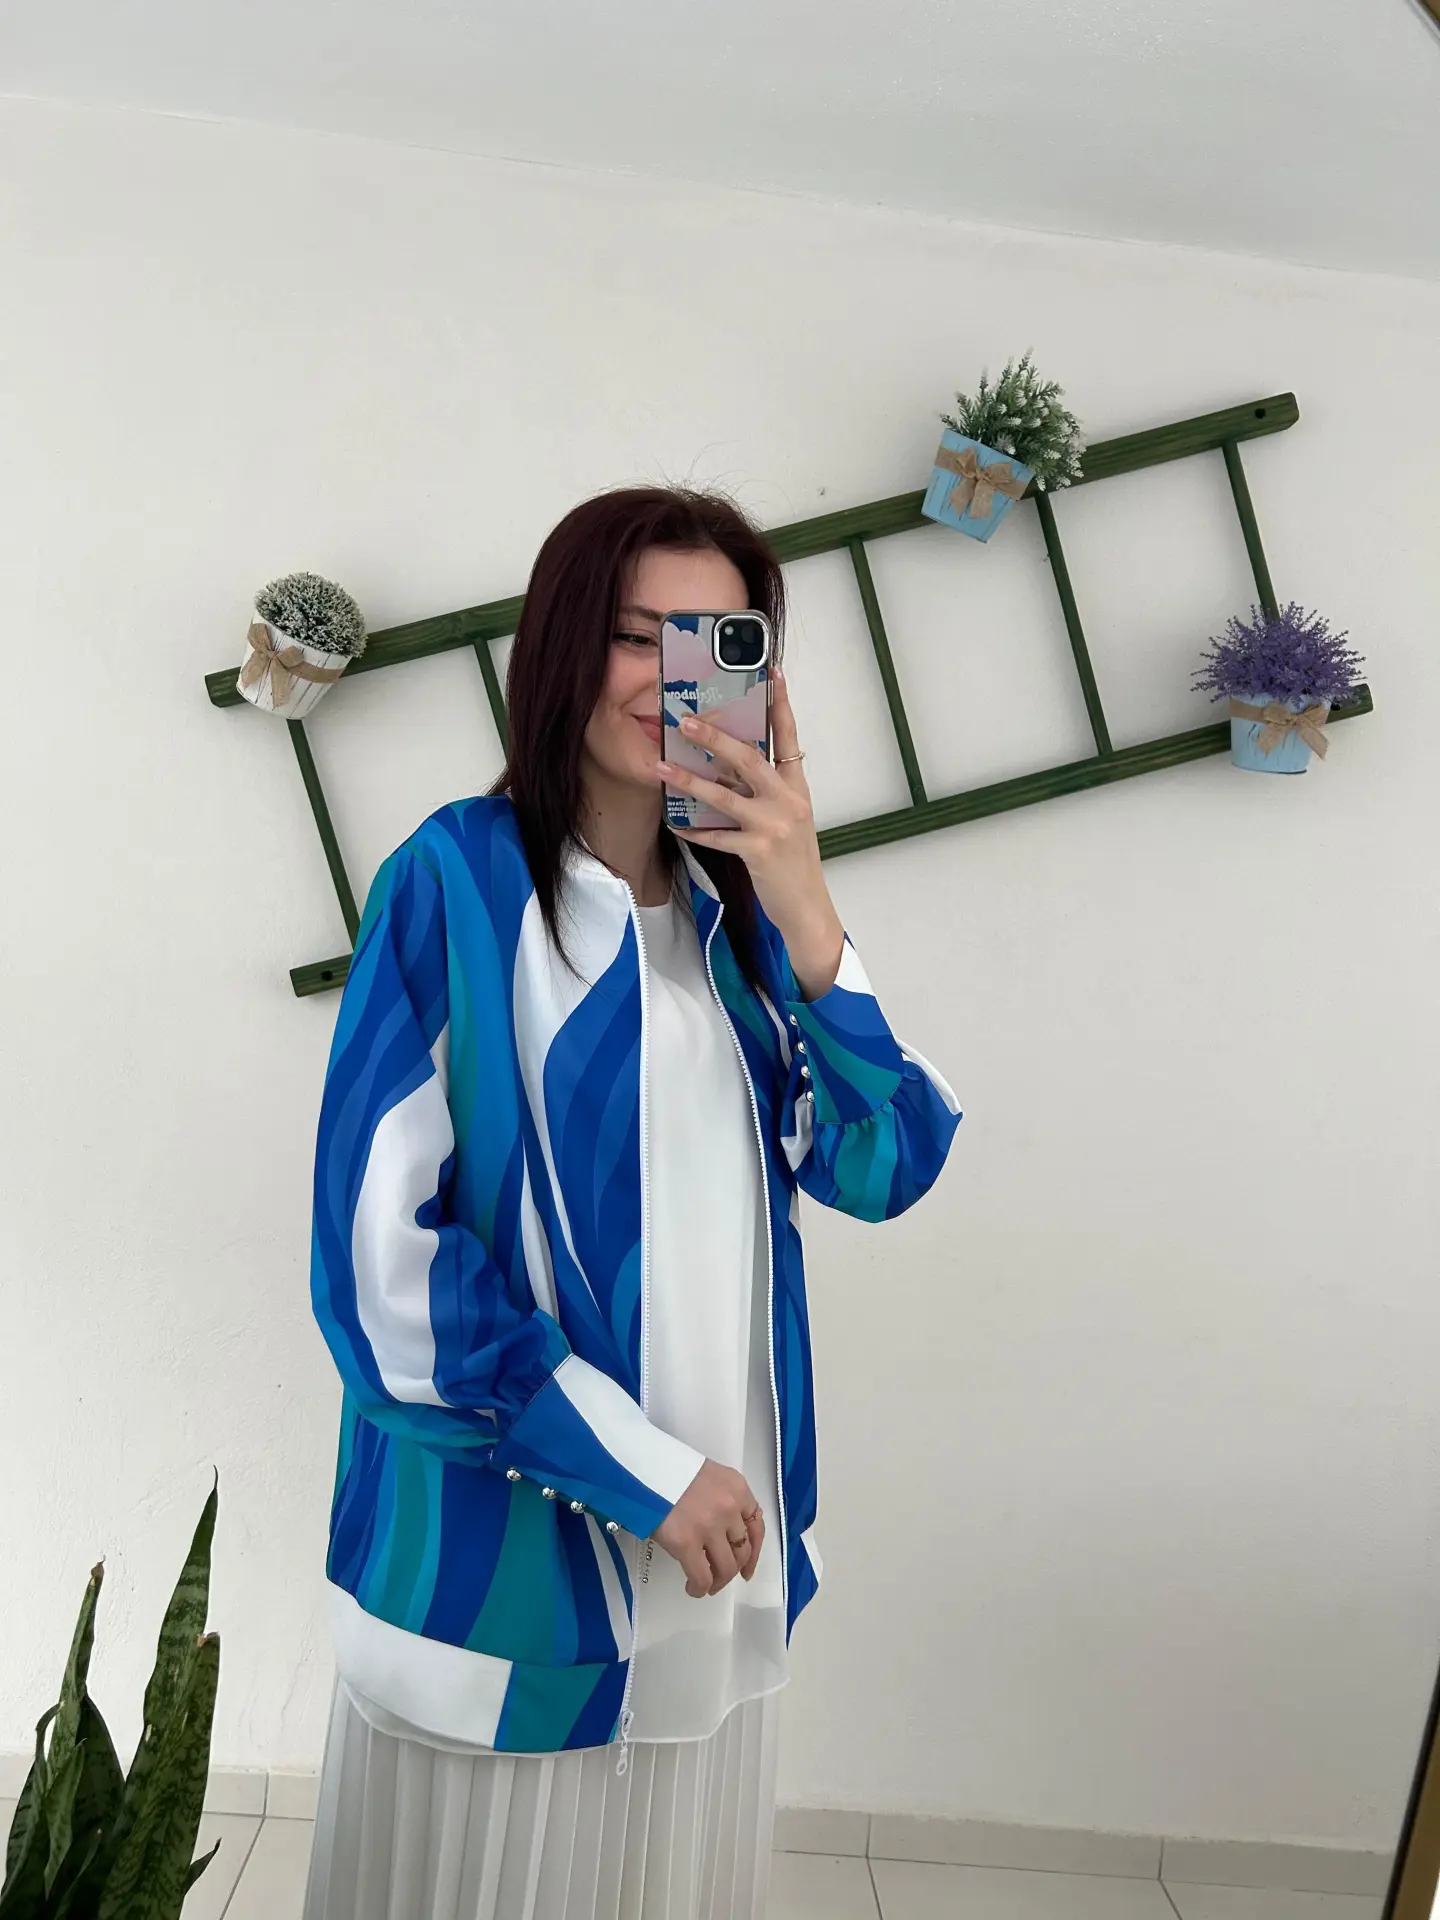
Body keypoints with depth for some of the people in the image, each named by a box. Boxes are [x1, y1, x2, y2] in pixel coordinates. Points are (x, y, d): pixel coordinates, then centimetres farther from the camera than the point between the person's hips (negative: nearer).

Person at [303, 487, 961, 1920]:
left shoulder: (735, 910, 5)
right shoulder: (456, 882, -12)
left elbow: (884, 1168, -3)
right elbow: (381, 1250, -15)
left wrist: (803, 916, -17)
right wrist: (639, 1467, -14)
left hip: (718, 1548, 5)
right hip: (505, 1541, -5)